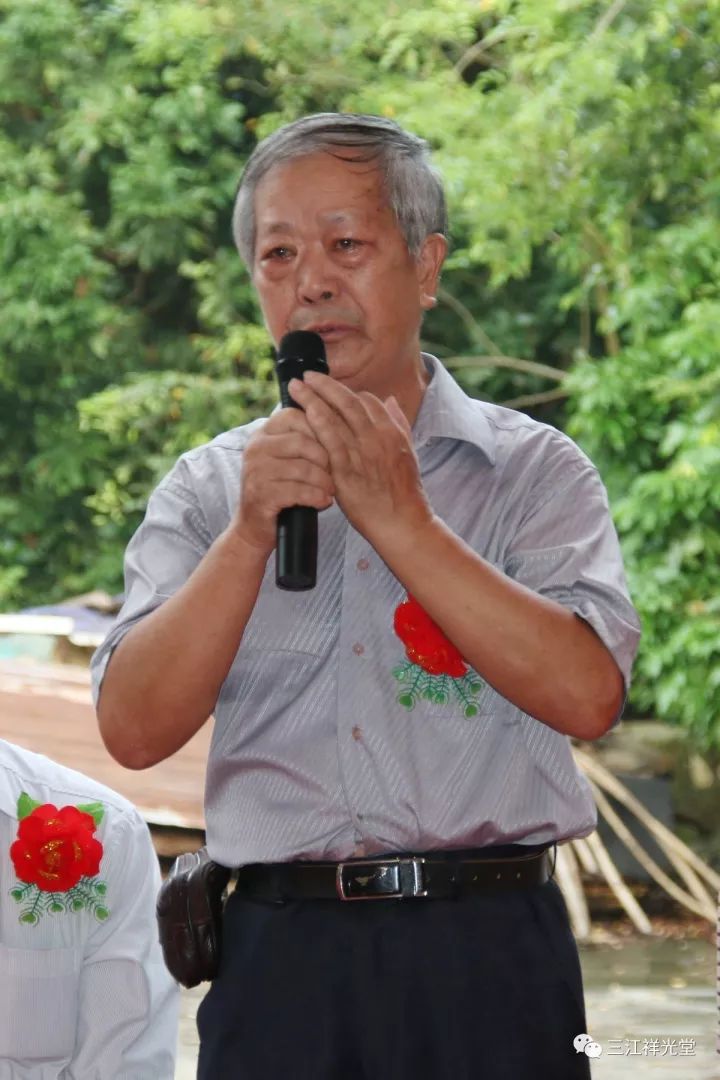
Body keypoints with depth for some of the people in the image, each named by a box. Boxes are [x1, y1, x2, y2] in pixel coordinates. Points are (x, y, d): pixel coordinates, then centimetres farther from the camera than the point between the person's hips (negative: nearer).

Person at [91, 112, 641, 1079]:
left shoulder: (534, 472, 5)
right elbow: (134, 731, -1)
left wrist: (398, 518, -13)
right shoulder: (208, 489, 10)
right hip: (280, 956, 1)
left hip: (488, 962, -1)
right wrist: (253, 531, -12)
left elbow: (586, 696, -11)